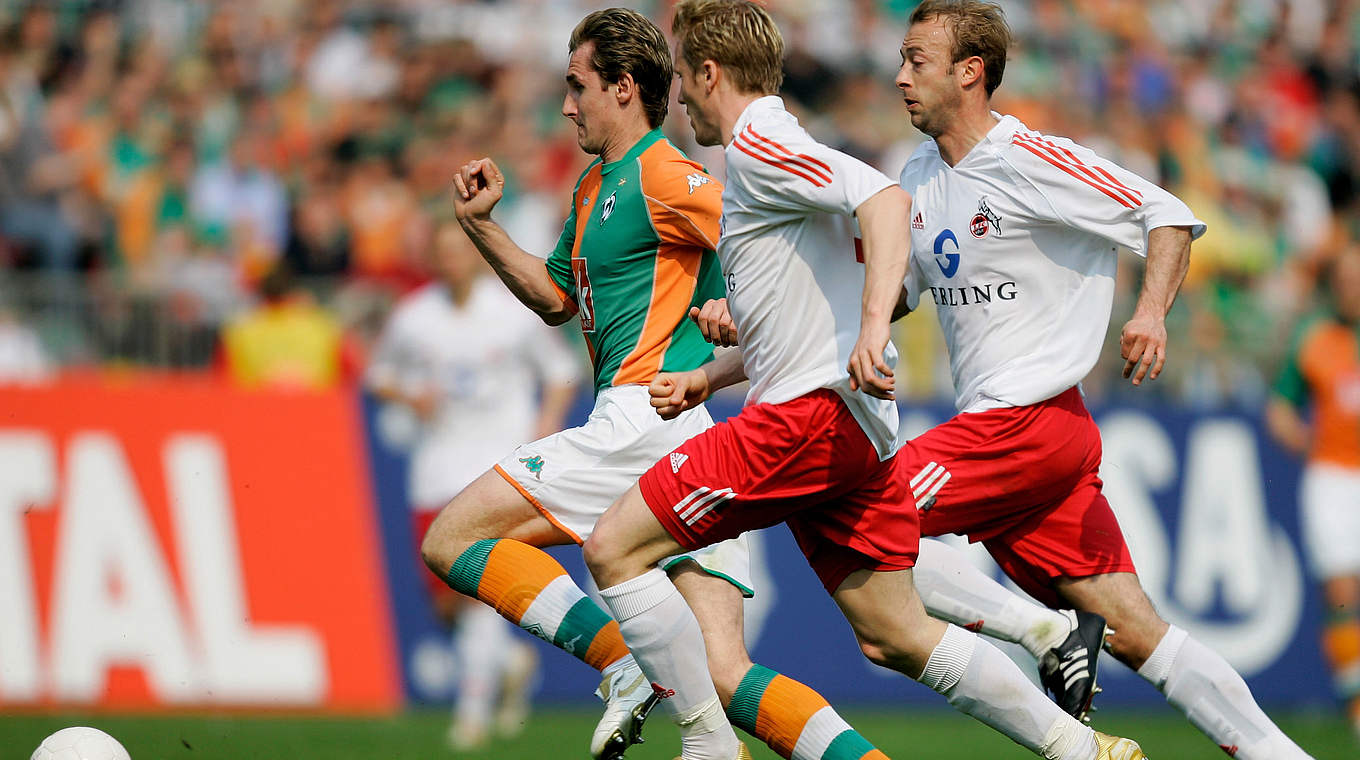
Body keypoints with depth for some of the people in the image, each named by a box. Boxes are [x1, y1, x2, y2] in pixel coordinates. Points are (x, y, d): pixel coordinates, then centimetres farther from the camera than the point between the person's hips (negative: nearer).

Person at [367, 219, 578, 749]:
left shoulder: (516, 312, -2)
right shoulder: (412, 317, 2)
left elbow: (560, 373, 10)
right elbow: (378, 375, 14)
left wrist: (545, 427, -5)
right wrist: (410, 395, -7)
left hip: (501, 456, -3)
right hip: (437, 463, 3)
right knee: (446, 601, 1)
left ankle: (474, 707, -10)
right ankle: (510, 660, 30)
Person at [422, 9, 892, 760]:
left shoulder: (659, 176, -7)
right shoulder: (595, 188, 23)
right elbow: (556, 298, 34)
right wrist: (481, 225, 25)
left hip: (649, 418, -9)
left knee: (451, 538, -3)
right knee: (723, 674, -2)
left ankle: (627, 663, -13)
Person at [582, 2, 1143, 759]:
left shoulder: (758, 145, -8)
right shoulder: (773, 152, 24)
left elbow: (886, 197, -25)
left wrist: (874, 323, -35)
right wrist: (706, 377, 32)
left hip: (812, 413, -10)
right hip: (854, 430, 10)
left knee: (614, 548, -7)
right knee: (895, 637, 11)